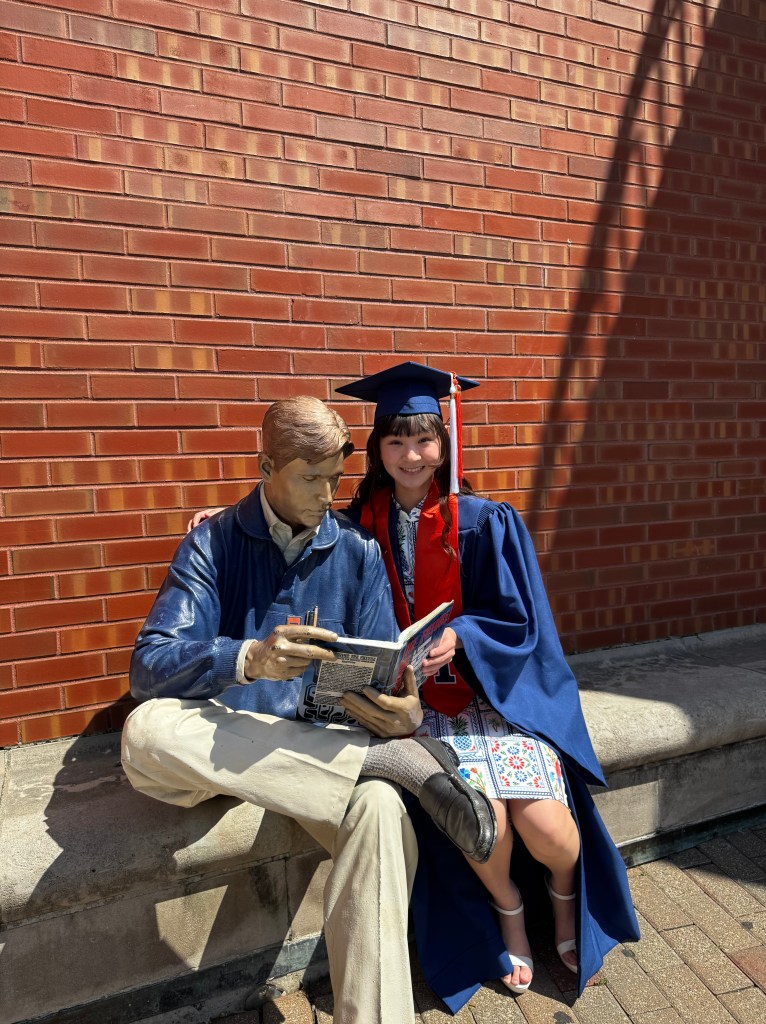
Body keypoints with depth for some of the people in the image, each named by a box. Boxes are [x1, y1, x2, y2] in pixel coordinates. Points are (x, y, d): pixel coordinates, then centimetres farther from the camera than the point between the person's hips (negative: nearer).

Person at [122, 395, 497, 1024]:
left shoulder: (358, 553, 6)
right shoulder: (214, 544, 0)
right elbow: (149, 667, -12)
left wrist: (406, 709, -21)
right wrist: (249, 659, -32)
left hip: (328, 743, 0)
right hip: (228, 740, 1)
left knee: (379, 811, -34)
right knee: (147, 730, -33)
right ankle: (402, 761, -27)